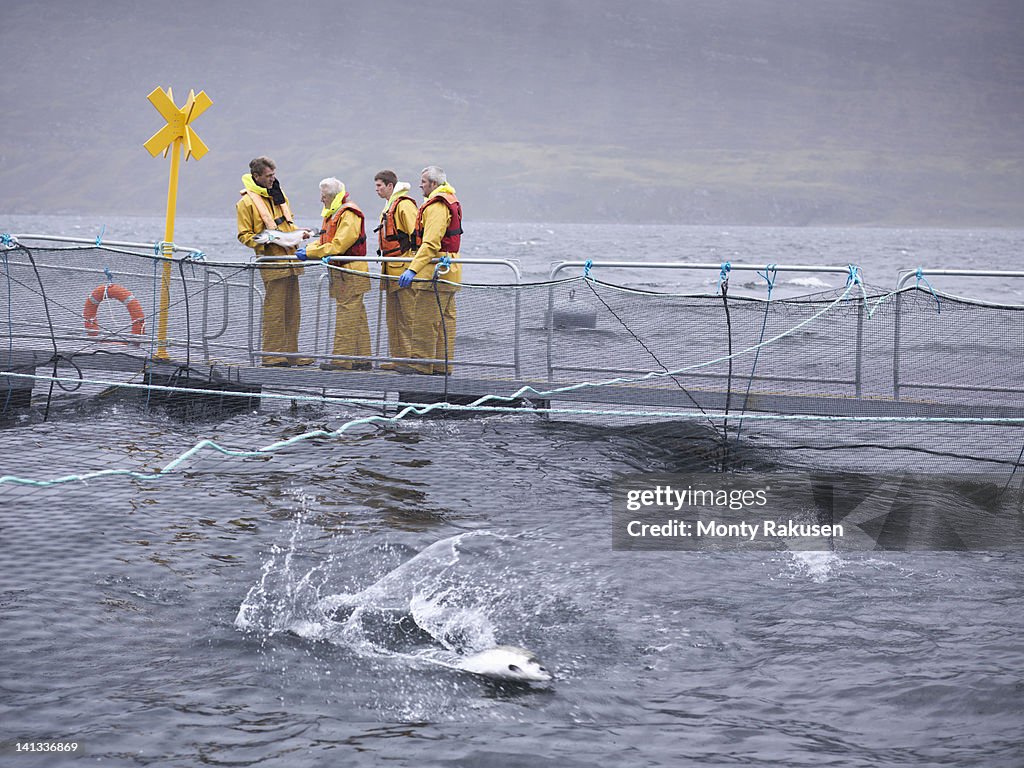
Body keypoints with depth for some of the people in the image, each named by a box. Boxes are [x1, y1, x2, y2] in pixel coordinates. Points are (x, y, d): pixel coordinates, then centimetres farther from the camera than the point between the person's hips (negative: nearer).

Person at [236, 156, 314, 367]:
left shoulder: (279, 194, 17)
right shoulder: (246, 201, -5)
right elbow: (244, 235, -4)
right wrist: (263, 241, -21)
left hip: (290, 260, 8)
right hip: (272, 263, -8)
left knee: (293, 310, 9)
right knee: (274, 309, -8)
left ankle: (291, 353, 16)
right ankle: (272, 355, -3)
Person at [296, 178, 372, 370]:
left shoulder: (349, 214, -15)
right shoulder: (333, 214, 18)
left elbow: (337, 246, -21)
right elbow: (325, 243, 20)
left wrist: (309, 252, -16)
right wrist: (307, 249, 2)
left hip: (350, 273, -10)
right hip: (340, 273, 10)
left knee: (346, 316, -7)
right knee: (357, 317, 12)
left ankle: (342, 359, -6)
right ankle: (362, 359, 15)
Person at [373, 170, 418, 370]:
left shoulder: (404, 205, -11)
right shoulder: (389, 207, 21)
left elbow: (416, 235, -17)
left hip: (404, 269, -11)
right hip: (391, 270, 11)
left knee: (408, 315, -8)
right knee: (393, 316, 12)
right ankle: (397, 357, 16)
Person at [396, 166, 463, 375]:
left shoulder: (436, 205, -15)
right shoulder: (450, 201, 19)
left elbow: (430, 243, -25)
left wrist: (413, 269, -29)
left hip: (434, 271, -11)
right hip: (448, 270, 11)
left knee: (425, 319, -7)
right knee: (445, 319, 10)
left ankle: (420, 363, -5)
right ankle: (442, 365, 13)